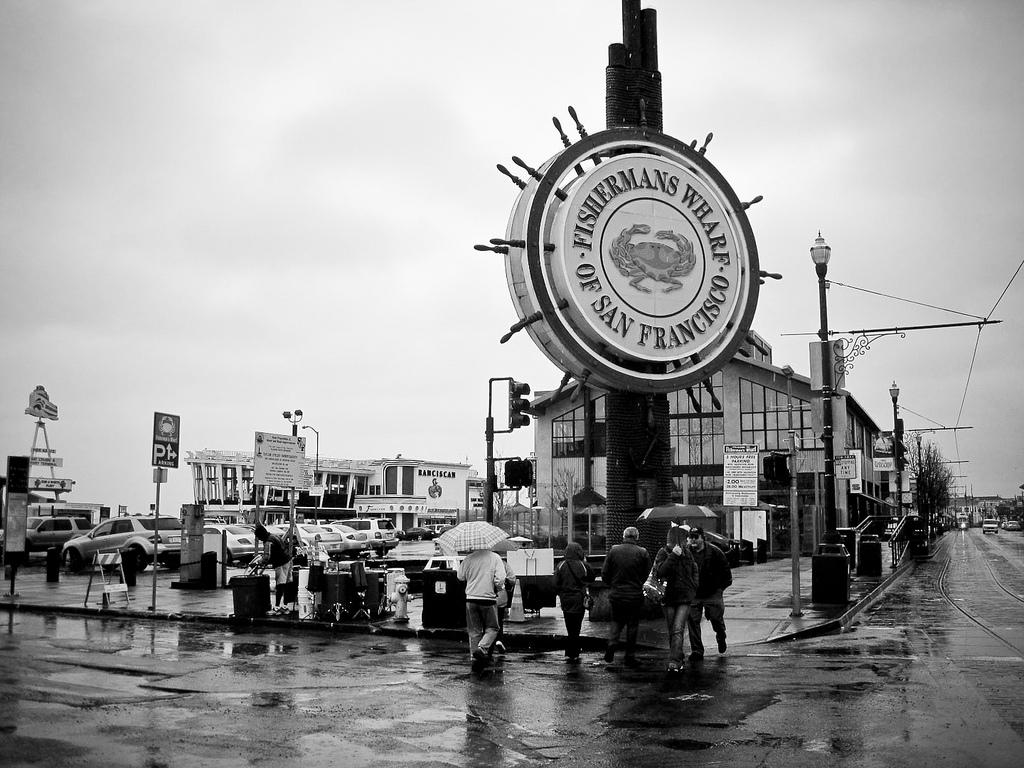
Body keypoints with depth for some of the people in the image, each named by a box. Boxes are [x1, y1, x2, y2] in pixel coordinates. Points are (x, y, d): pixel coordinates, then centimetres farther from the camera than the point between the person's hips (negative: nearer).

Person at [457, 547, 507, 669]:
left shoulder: (468, 559, -1)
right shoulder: (495, 558, -6)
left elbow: (460, 577, 11)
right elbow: (500, 579, -13)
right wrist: (497, 589, 6)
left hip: (471, 598, 2)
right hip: (489, 599, -2)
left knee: (474, 631, 11)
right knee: (492, 628, 11)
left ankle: (475, 658, 9)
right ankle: (482, 648, -12)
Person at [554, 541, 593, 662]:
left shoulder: (561, 566, -6)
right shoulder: (583, 565, -10)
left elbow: (556, 584, -3)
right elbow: (591, 578, 6)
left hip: (565, 600, 2)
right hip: (579, 600, -2)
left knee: (570, 628, 14)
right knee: (575, 628, 5)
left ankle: (570, 654, 16)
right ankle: (573, 655, 4)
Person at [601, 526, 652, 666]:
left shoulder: (613, 550, -3)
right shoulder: (643, 553, -7)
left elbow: (604, 574, 0)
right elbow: (648, 576, -4)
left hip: (616, 595, 1)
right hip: (635, 596, -1)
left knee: (617, 621, 19)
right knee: (633, 625, 10)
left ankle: (612, 643, -4)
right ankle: (630, 656, 15)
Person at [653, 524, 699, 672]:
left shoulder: (687, 553, 8)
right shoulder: (663, 553, -3)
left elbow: (694, 571, 22)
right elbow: (660, 571, -18)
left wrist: (693, 588, 10)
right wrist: (673, 556, -24)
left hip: (684, 598, 1)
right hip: (668, 597, -1)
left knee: (677, 630, -12)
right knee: (672, 631, 7)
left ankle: (674, 662, -18)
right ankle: (678, 659, 21)